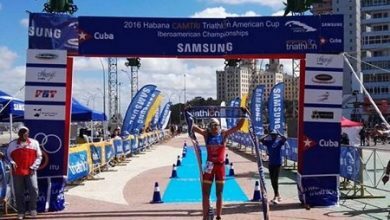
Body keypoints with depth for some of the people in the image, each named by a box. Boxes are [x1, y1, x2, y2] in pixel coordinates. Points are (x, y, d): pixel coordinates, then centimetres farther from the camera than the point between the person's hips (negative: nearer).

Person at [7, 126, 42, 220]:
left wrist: (33, 167, -4)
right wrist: (12, 162, -7)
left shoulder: (34, 142, 6)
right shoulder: (13, 144, 7)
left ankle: (32, 208, 7)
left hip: (30, 171, -1)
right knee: (19, 193, 4)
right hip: (17, 172, 1)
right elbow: (8, 155, 13)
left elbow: (39, 156, 7)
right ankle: (21, 212, 15)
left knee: (34, 189, -13)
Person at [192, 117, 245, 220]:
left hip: (220, 165, 0)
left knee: (219, 194, 10)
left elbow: (238, 127, -8)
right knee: (205, 193, 4)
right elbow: (193, 127, -7)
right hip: (209, 165, 0)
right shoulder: (206, 134, -1)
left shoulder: (224, 133, -3)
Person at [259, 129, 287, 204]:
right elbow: (261, 139, -9)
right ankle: (277, 195, 29)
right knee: (272, 181, 13)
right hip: (270, 163, 5)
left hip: (277, 163, -5)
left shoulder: (279, 141, -3)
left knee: (275, 180, -10)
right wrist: (267, 135, -2)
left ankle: (276, 197, -9)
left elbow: (285, 138, -22)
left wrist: (279, 134, -8)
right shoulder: (268, 142, 5)